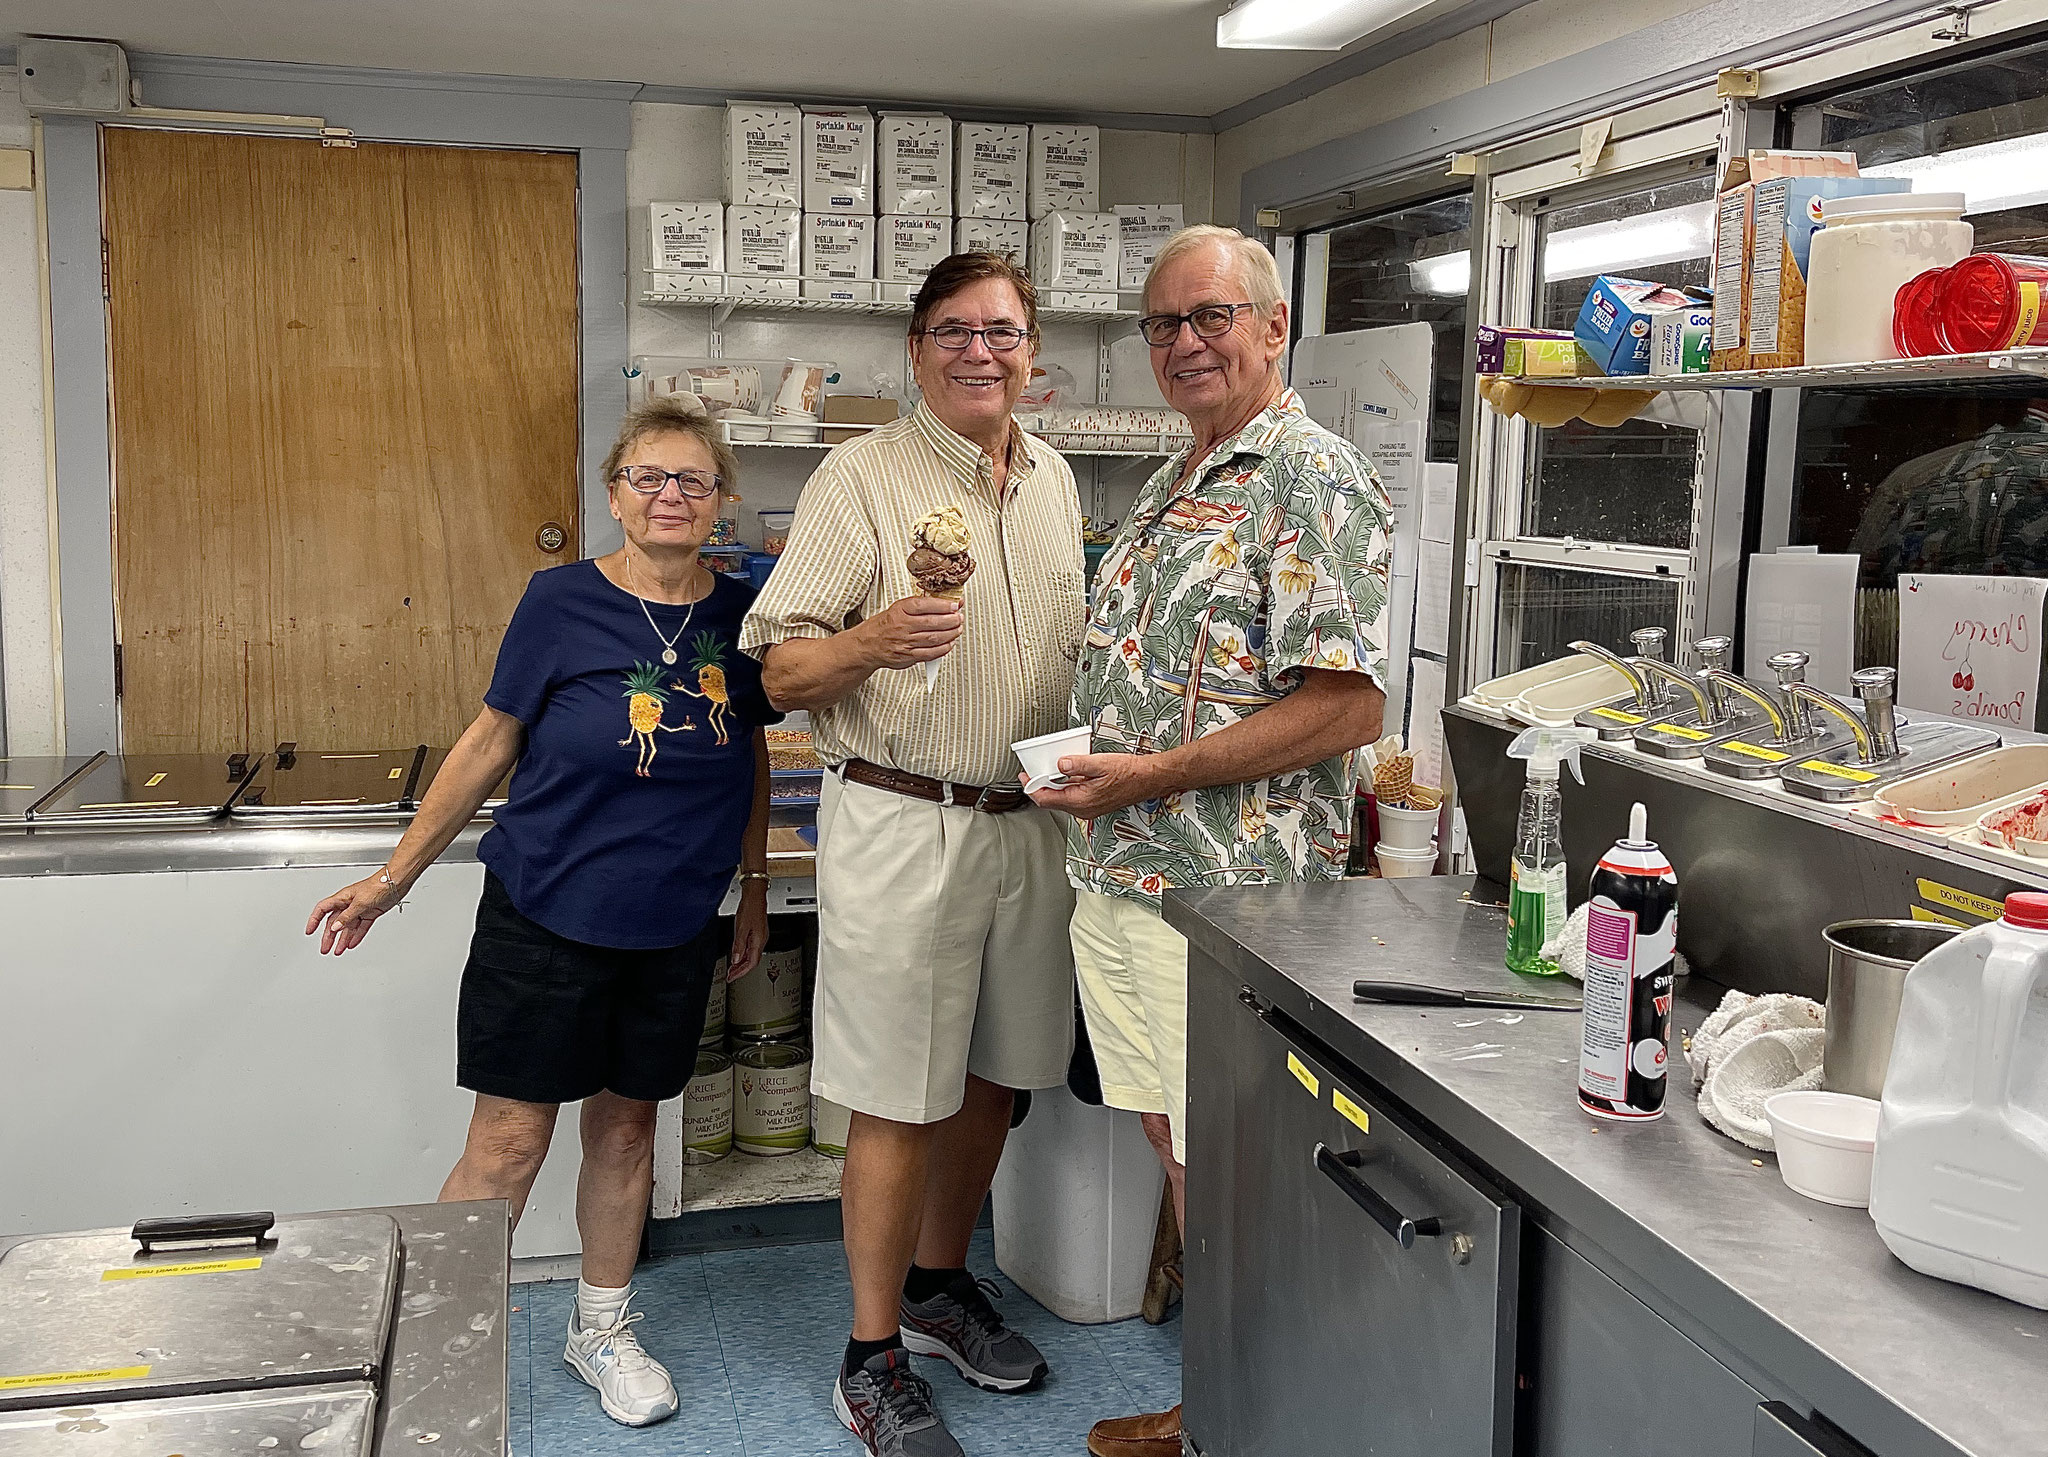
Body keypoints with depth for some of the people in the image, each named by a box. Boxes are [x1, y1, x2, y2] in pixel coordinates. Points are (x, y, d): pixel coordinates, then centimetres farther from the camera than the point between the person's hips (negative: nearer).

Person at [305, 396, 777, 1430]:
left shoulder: (740, 614, -1)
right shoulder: (563, 603, -10)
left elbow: (751, 758, 11)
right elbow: (492, 742, -2)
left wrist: (755, 886, 15)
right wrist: (396, 875, 1)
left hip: (674, 923, 3)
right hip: (546, 915, -3)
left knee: (626, 1124, 15)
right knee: (509, 1141, 1)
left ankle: (602, 1329, 34)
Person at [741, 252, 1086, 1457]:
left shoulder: (1053, 479, 12)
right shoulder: (862, 477, -7)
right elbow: (778, 671, -10)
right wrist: (870, 644, -29)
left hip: (1031, 820, 6)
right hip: (903, 825, -6)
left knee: (995, 1077, 15)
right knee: (902, 1103, -1)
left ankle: (940, 1282, 36)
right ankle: (874, 1360, 15)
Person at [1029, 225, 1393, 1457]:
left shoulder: (1315, 481, -13)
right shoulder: (1173, 485, 16)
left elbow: (1346, 708, -21)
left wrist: (1151, 776, -21)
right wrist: (1089, 778, 10)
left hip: (1226, 898, -9)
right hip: (1122, 881, 9)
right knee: (1178, 1151, 18)